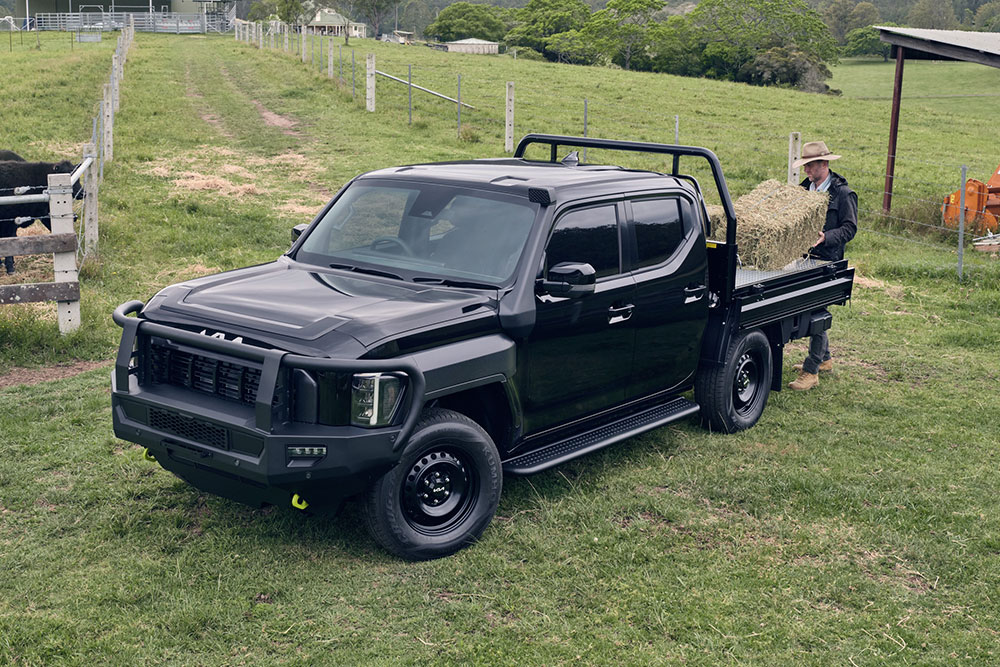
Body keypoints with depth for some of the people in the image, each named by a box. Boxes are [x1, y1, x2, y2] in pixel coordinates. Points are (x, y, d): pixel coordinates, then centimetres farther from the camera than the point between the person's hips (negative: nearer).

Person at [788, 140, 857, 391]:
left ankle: (811, 371, -6)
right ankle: (824, 358, 33)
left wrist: (826, 237, -25)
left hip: (826, 260, -7)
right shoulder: (804, 188, 13)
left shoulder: (843, 194, -7)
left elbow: (849, 228, -9)